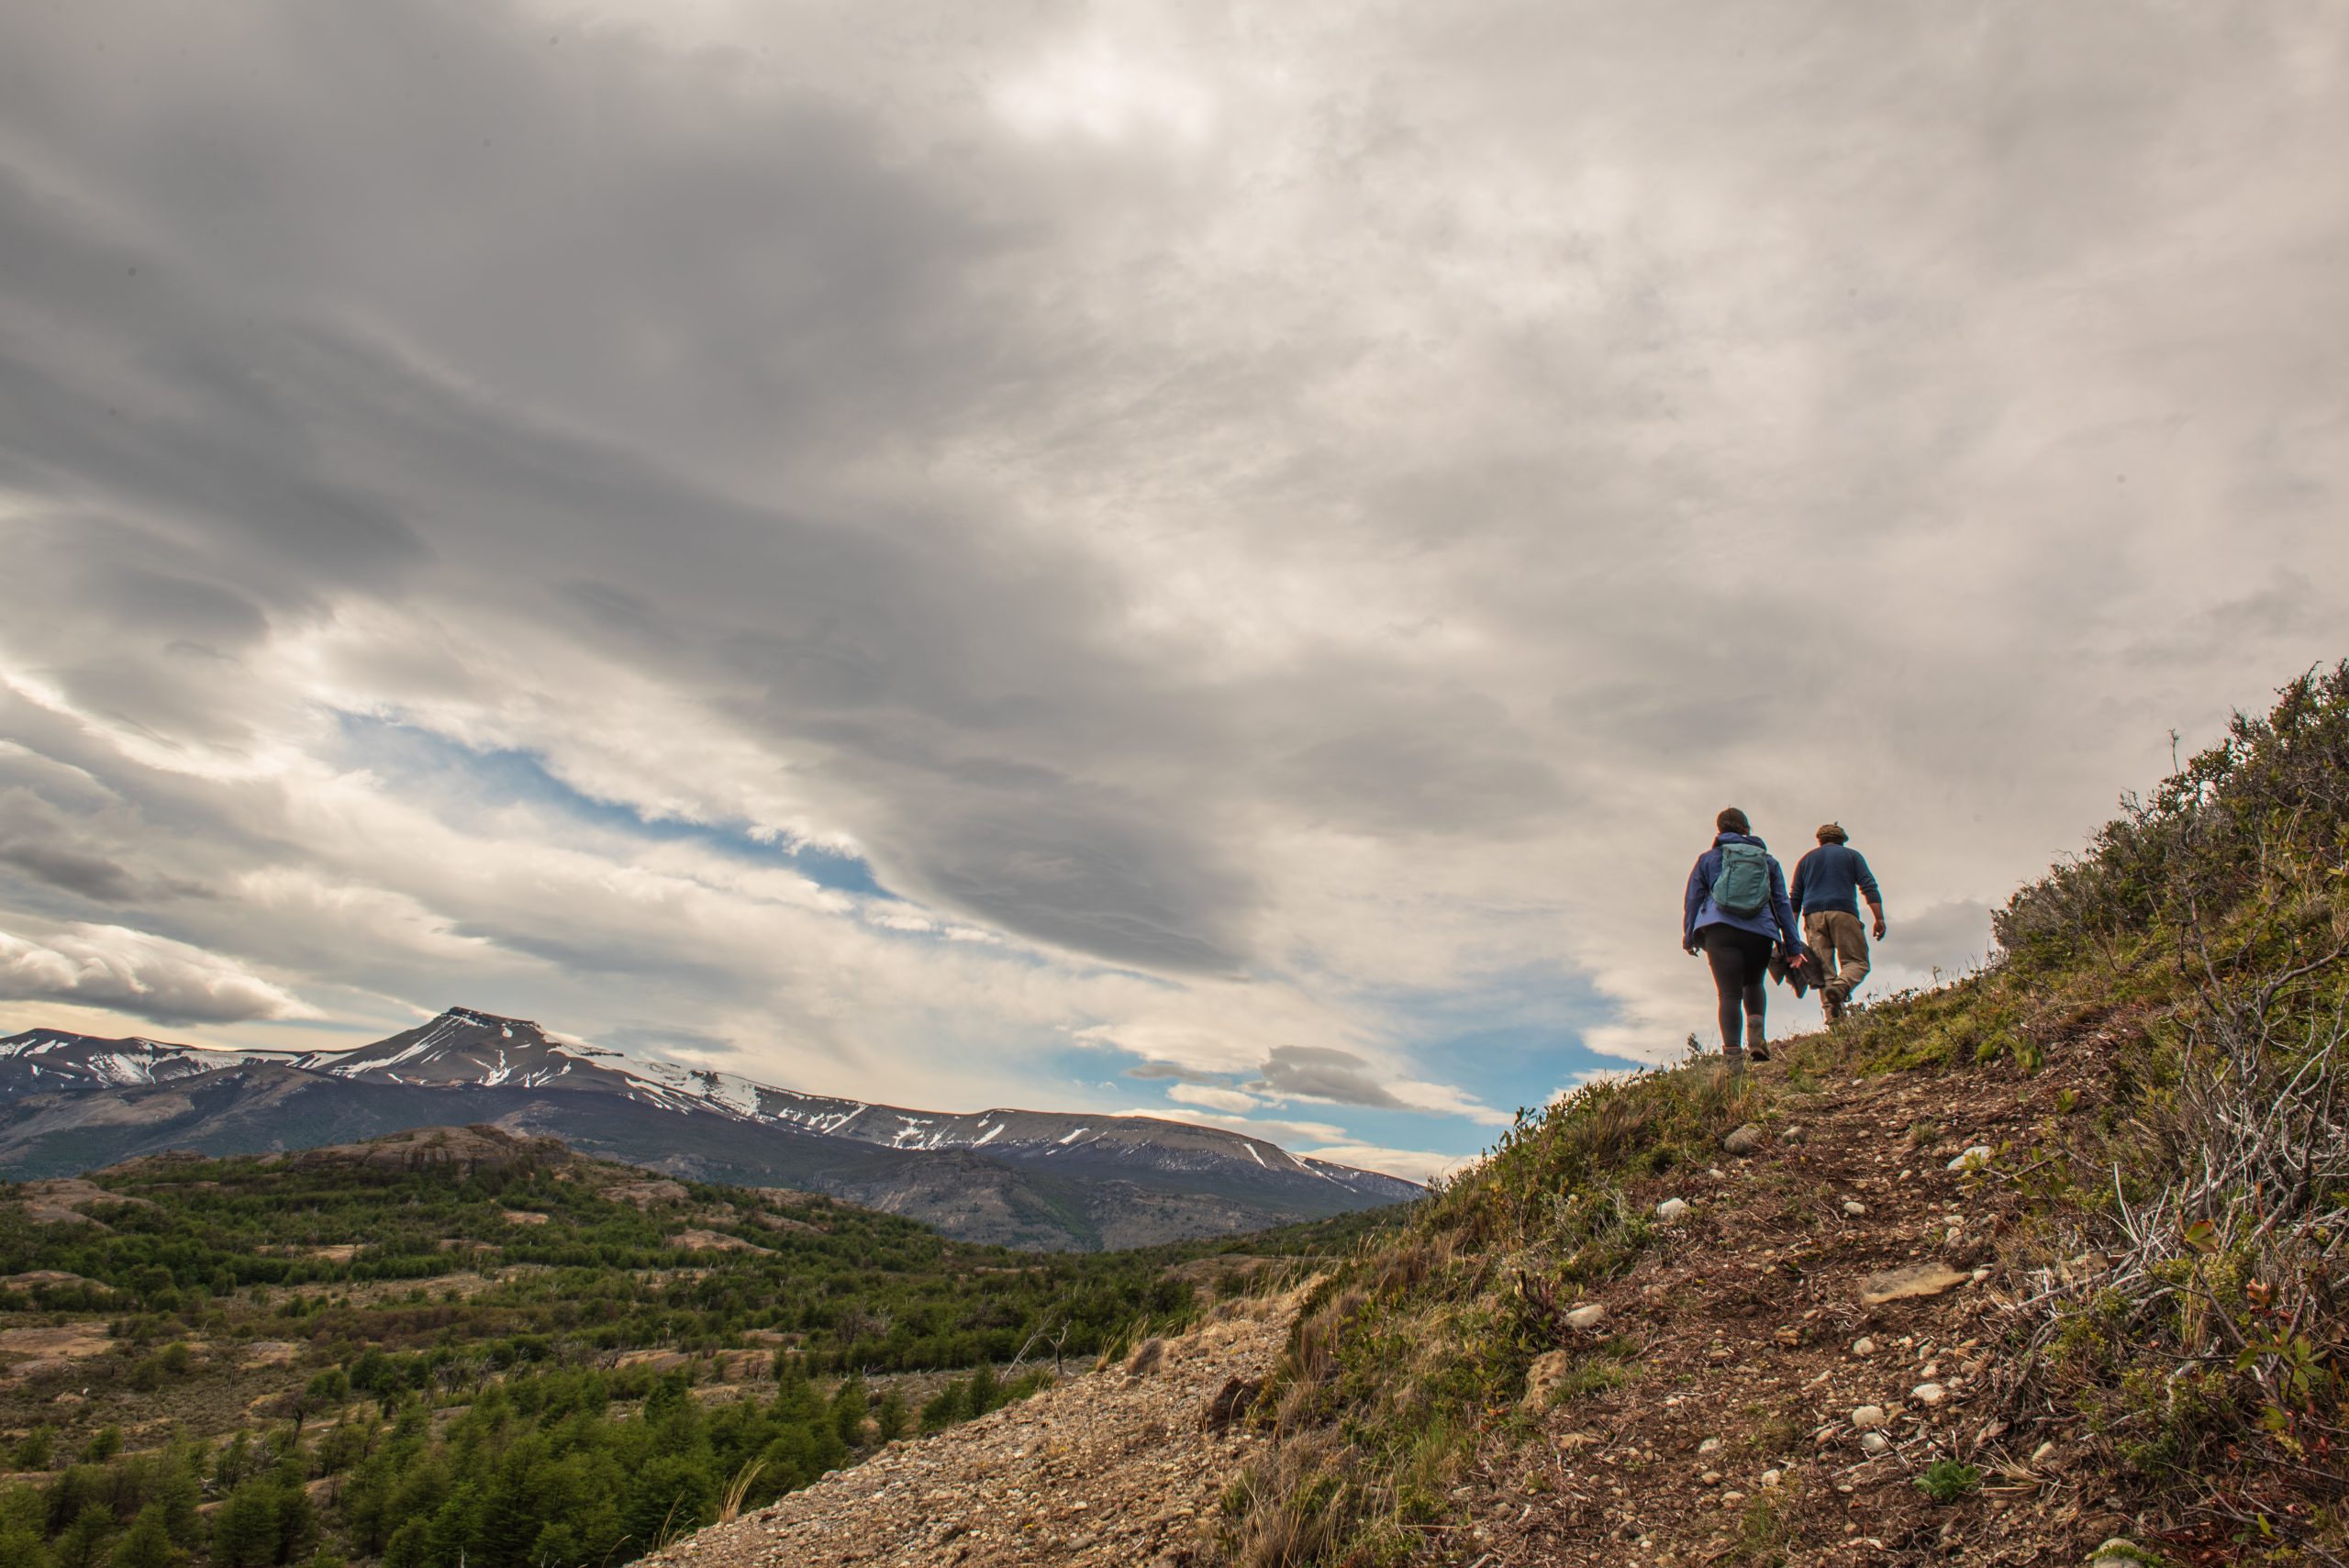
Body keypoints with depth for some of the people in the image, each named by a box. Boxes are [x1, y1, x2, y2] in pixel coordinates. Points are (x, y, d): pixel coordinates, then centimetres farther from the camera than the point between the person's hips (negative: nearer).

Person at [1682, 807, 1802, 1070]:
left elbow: (1692, 899, 11)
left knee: (1730, 994, -3)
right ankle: (1756, 1037, 1)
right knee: (1753, 984, 24)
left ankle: (1733, 1056, -16)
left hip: (1720, 931, -2)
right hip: (1760, 933, 2)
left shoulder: (1708, 859, 13)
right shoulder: (1768, 860, 18)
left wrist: (1688, 936, 19)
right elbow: (1783, 904, 16)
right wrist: (1793, 946, 16)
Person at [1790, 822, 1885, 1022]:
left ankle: (1832, 1017, -17)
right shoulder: (1851, 855, 17)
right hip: (1843, 913, -2)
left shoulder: (1806, 860, 23)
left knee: (1824, 968, -1)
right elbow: (1869, 887, 2)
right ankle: (1840, 987, -31)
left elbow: (1795, 898, 17)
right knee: (1857, 961, 0)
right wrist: (1879, 919, -3)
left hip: (1813, 915, 2)